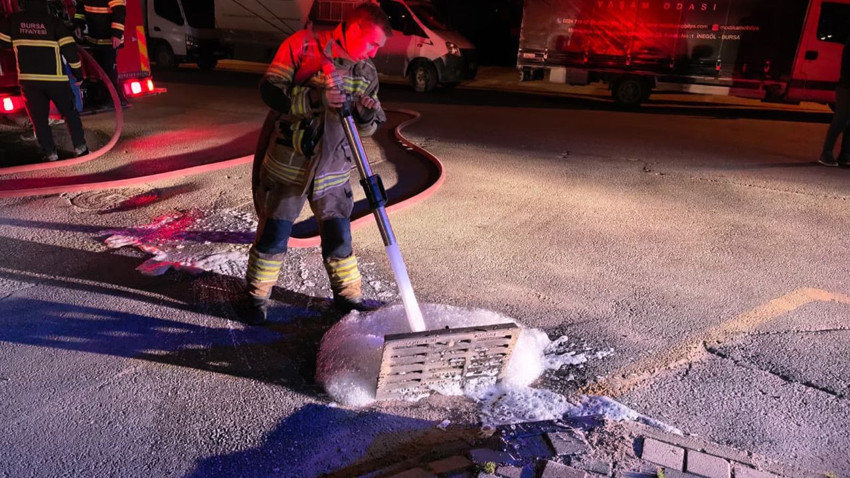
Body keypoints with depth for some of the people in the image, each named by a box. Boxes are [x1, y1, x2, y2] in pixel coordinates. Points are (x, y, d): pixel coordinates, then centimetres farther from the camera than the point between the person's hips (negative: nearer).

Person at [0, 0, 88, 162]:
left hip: (28, 79, 1)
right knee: (70, 112, 14)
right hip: (55, 78, -1)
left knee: (39, 118, 10)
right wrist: (78, 74, 3)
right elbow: (70, 49, -6)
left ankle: (50, 153, 9)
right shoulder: (53, 21, -2)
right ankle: (80, 147, 14)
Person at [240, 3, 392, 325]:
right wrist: (314, 99, -27)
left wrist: (367, 114, -14)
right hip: (287, 162, -3)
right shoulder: (303, 45, -8)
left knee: (339, 235, 8)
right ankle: (257, 296, 23)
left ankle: (348, 295, 26)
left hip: (333, 170, 4)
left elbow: (367, 128, 10)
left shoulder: (366, 72, 6)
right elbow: (269, 90, -15)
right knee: (274, 233, 5)